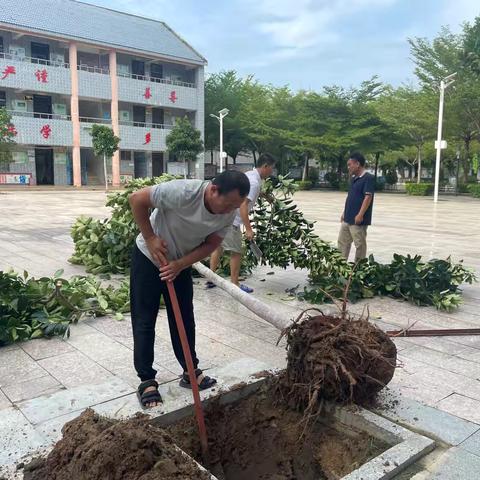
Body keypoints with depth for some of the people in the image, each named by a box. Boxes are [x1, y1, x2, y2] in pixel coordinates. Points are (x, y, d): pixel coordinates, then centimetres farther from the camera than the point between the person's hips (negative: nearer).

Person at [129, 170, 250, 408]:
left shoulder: (229, 213, -19)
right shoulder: (183, 192, -35)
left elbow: (211, 244, -9)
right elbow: (136, 199, -26)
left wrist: (180, 264, -22)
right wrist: (150, 239, -24)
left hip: (181, 263, 5)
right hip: (149, 257, -4)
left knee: (184, 319, 10)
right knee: (144, 321, 0)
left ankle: (190, 372, 25)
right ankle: (147, 381, 13)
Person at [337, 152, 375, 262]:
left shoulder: (368, 178, -13)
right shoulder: (354, 178, 15)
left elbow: (368, 197, -19)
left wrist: (360, 215, -23)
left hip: (358, 219, -9)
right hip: (347, 218, 9)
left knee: (360, 245, 1)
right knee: (342, 242, 14)